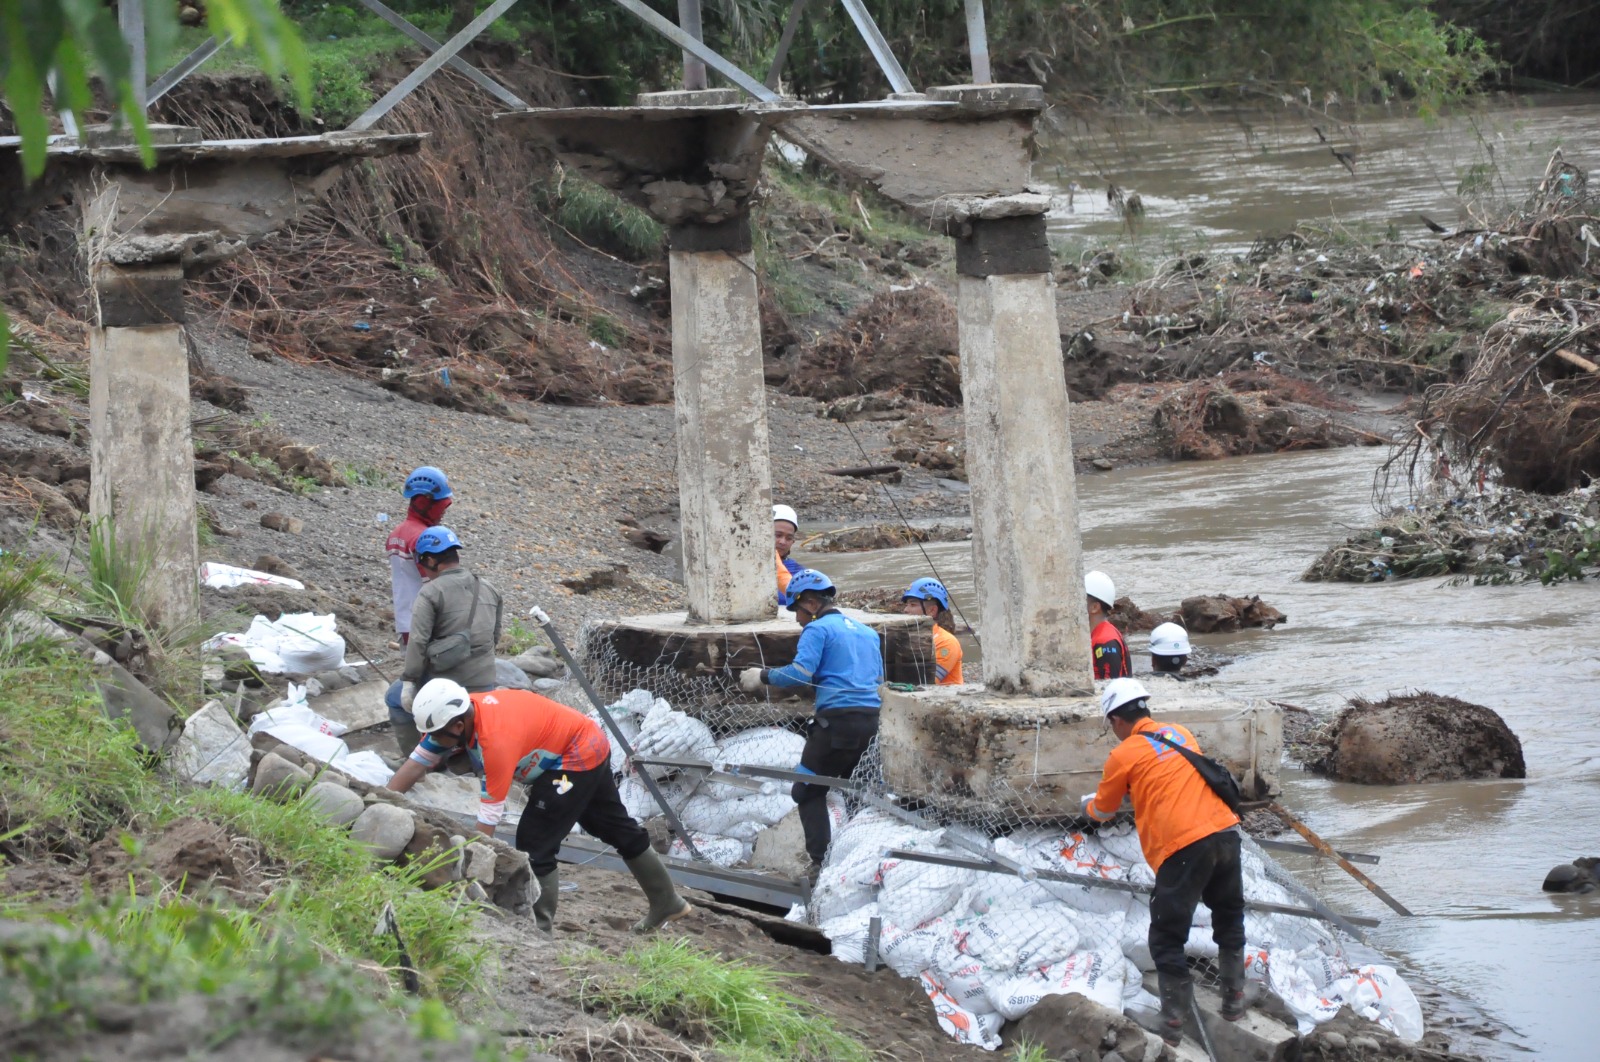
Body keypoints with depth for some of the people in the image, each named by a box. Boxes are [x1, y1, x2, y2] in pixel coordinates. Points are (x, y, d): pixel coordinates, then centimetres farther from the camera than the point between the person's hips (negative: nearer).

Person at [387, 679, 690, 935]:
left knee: (534, 844, -12)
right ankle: (668, 903, 39)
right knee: (619, 830, 23)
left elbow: (487, 821, -35)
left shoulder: (497, 739, -37)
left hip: (578, 757, -10)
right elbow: (416, 764, -9)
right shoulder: (452, 716, -14)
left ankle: (540, 931, -4)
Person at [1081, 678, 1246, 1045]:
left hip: (1183, 846, -6)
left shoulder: (1124, 755, 3)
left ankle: (1174, 1026, 4)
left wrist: (1089, 805, 41)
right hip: (1224, 832, 6)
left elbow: (1103, 811, 18)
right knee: (1229, 918, 25)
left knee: (1167, 939, 5)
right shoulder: (1179, 733, 18)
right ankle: (1234, 1000, 29)